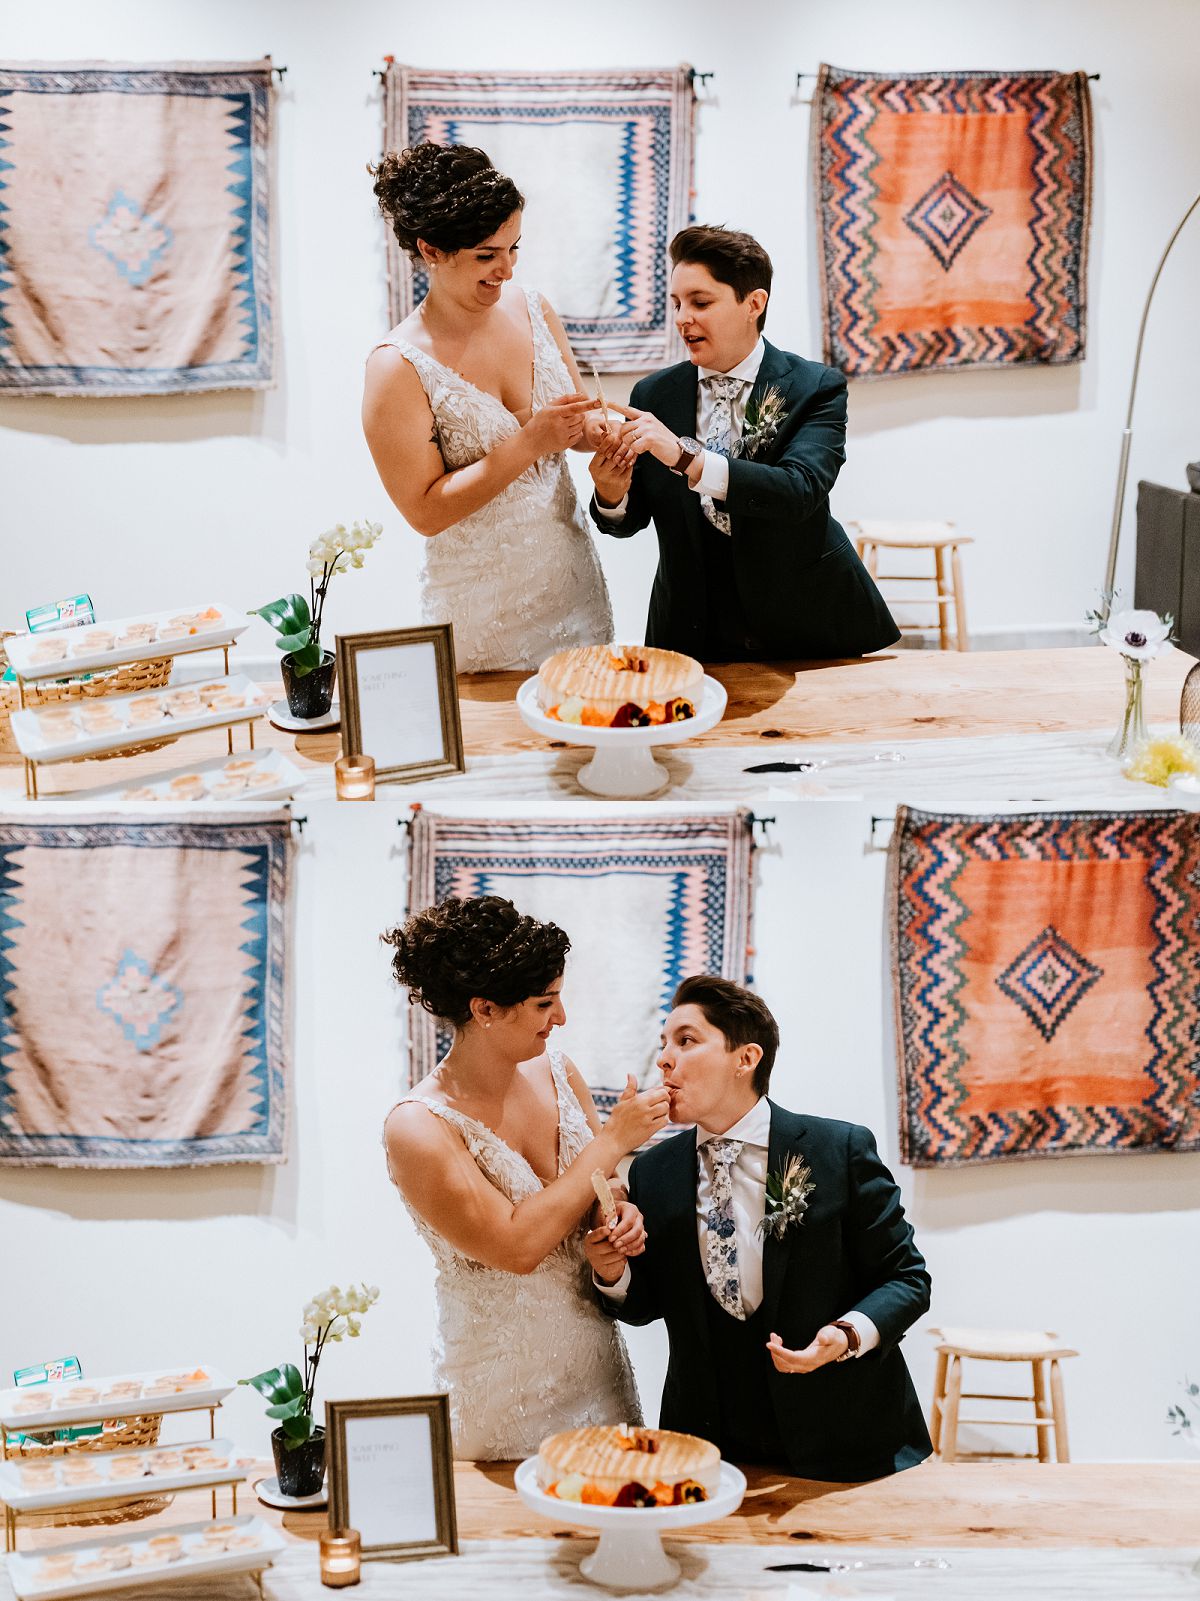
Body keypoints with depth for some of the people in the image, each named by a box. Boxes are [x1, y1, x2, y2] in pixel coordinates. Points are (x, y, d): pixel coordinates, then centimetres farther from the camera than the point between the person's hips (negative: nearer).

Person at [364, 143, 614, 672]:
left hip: (575, 583, 5)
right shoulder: (397, 366, -17)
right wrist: (530, 443, -24)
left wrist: (598, 429, -11)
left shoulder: (531, 308, 0)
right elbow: (426, 512, -18)